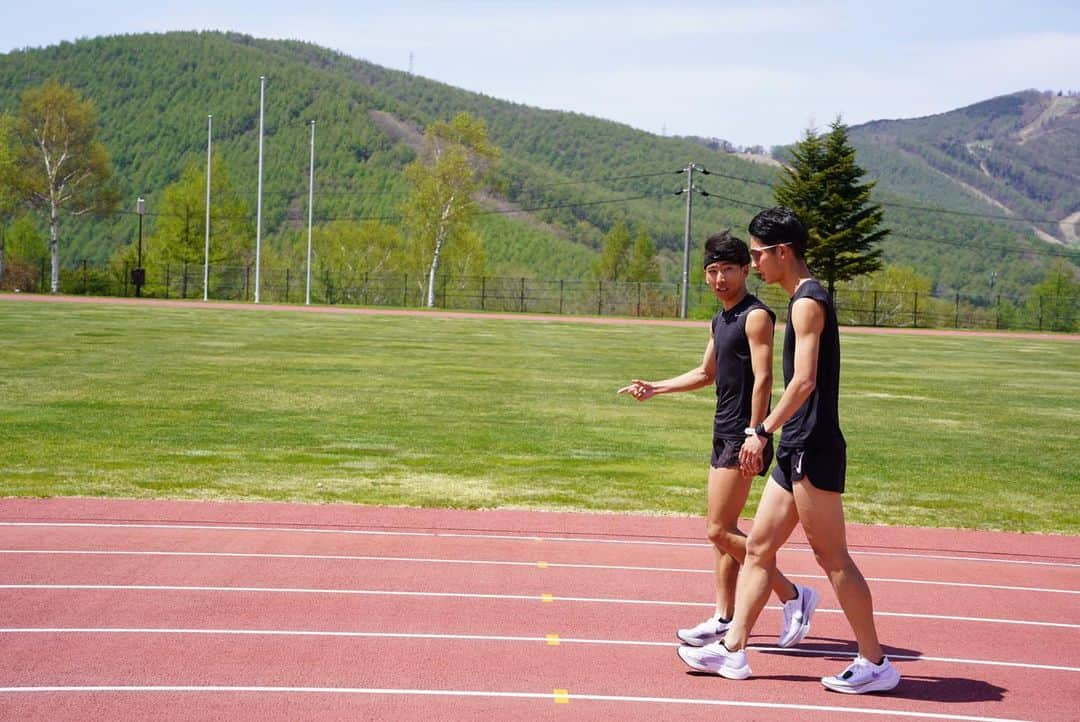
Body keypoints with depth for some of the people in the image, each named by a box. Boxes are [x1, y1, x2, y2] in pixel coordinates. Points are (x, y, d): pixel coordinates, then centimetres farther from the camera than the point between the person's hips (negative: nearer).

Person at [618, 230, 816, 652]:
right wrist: (654, 389, 25)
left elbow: (763, 377, -19)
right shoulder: (720, 321, 16)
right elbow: (706, 374, 29)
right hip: (724, 433, 9)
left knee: (720, 530, -10)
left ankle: (793, 596, -2)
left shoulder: (755, 316, -11)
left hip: (744, 437, -9)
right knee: (722, 530, 10)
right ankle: (724, 619, 15)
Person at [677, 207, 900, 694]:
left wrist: (763, 431, -20)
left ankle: (875, 665, 6)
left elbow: (804, 381, -22)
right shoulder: (808, 298, 17)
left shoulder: (807, 301, -13)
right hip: (796, 451, 10)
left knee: (832, 557, -3)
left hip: (813, 451, -10)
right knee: (759, 546, 11)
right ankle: (732, 649, 16)